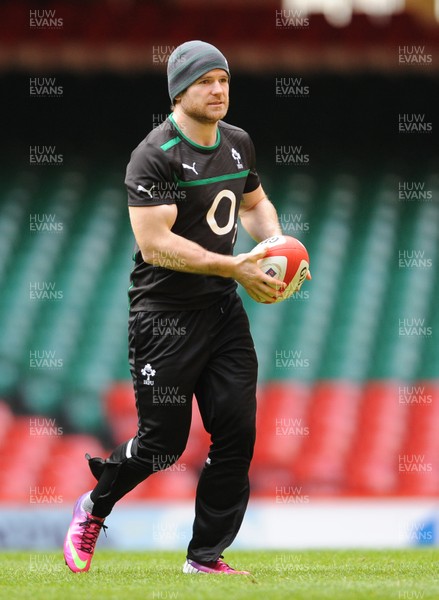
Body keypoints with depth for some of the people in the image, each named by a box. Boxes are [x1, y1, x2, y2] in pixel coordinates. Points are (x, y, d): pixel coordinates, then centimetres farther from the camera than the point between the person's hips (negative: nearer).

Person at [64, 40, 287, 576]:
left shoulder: (238, 144, 9)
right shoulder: (154, 156, -16)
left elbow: (254, 203, 26)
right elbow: (154, 243, -23)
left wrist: (275, 243, 4)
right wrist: (233, 267, -25)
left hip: (223, 309, 7)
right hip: (164, 315, -7)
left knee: (237, 432, -2)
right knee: (163, 444, -1)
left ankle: (205, 557, 9)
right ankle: (92, 509, 28)